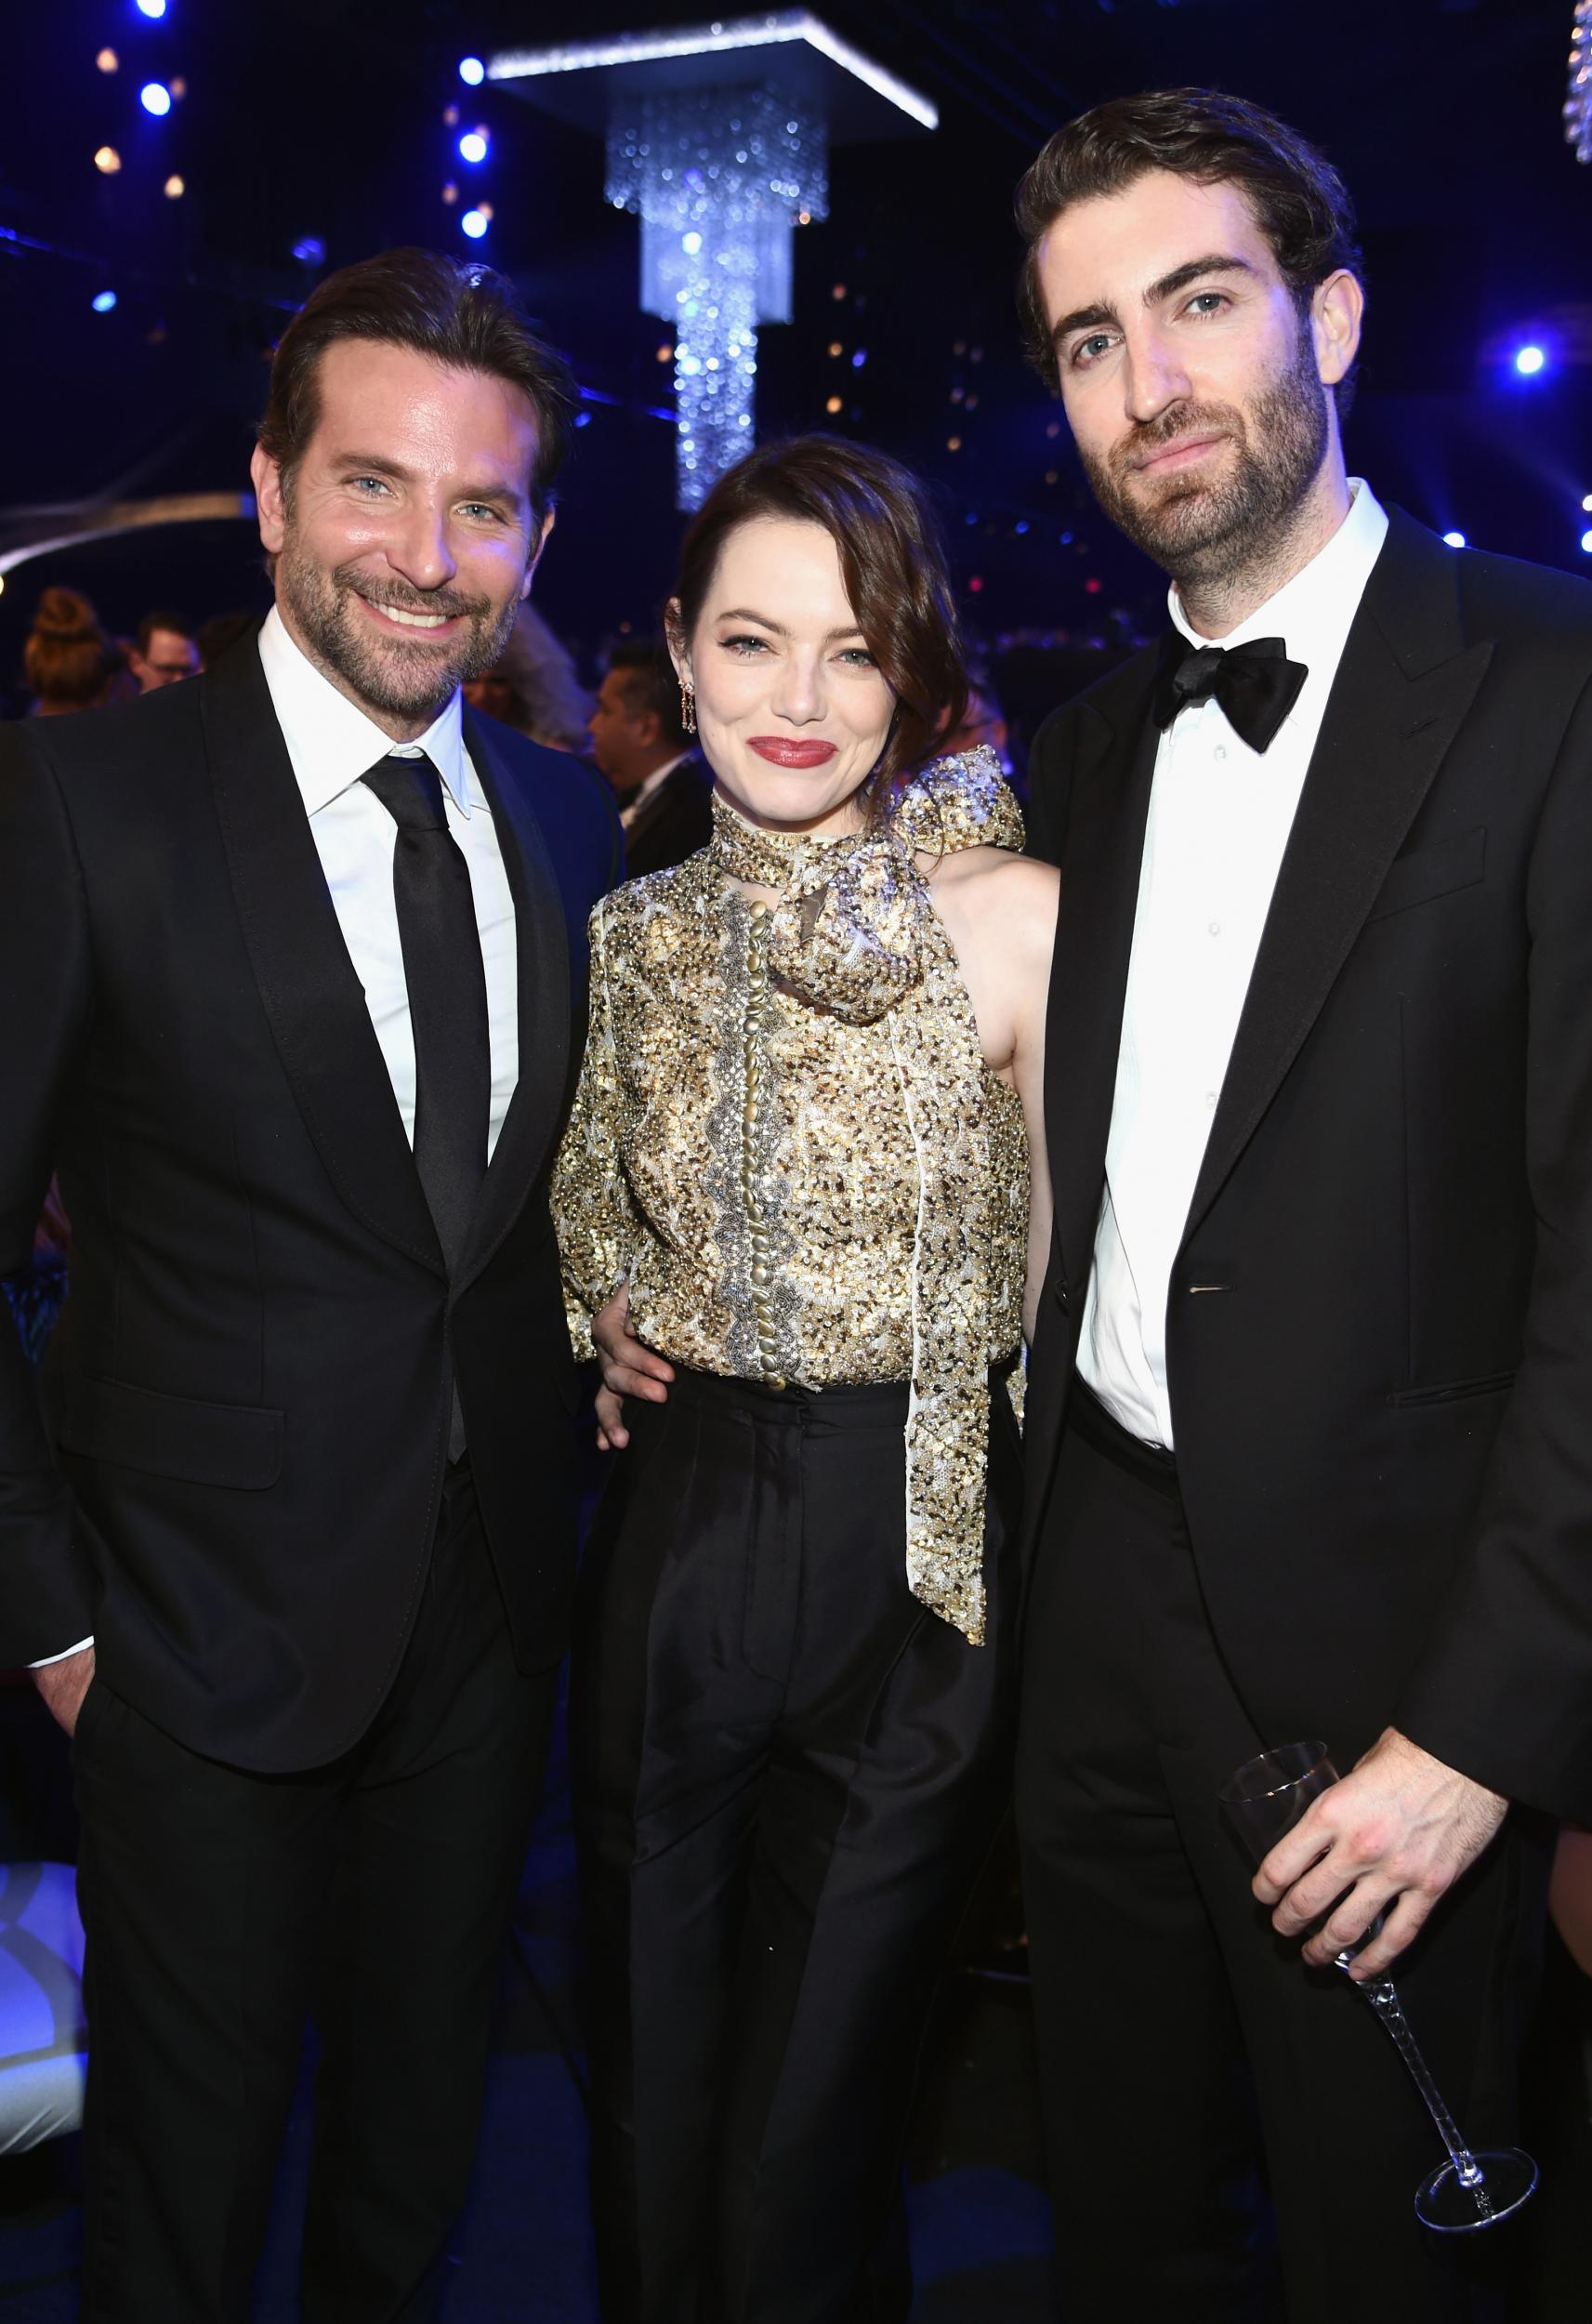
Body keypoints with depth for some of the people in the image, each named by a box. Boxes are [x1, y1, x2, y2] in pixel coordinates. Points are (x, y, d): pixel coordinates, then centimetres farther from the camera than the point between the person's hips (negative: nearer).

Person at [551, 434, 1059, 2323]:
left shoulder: (1018, 919, -10)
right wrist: (610, 1318, 1)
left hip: (921, 1566, -3)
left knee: (807, 2143, 12)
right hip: (670, 1546, 4)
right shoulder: (638, 932, 2)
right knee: (650, 2101, 20)